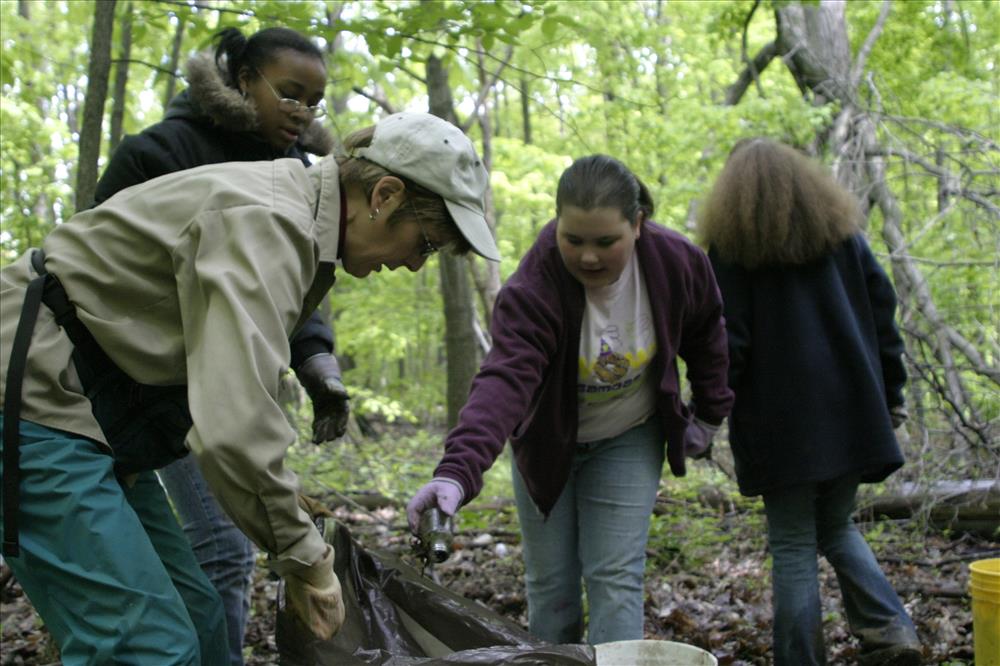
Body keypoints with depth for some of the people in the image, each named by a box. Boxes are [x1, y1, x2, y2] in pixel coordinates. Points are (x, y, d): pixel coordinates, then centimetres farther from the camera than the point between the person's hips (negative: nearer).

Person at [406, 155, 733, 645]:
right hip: (548, 440, -1)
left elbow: (704, 334, 1)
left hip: (628, 439, 1)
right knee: (549, 584, 7)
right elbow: (504, 379, -47)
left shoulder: (679, 263, -21)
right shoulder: (533, 288, -32)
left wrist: (709, 414, 8)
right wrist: (457, 470, -62)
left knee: (615, 578, -5)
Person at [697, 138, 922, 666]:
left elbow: (727, 339, -8)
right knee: (837, 527, 20)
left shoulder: (731, 244, -1)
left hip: (782, 417, -4)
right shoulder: (842, 228, 11)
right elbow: (882, 311, 10)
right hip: (852, 411, 4)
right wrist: (890, 393, 15)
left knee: (793, 545, 4)